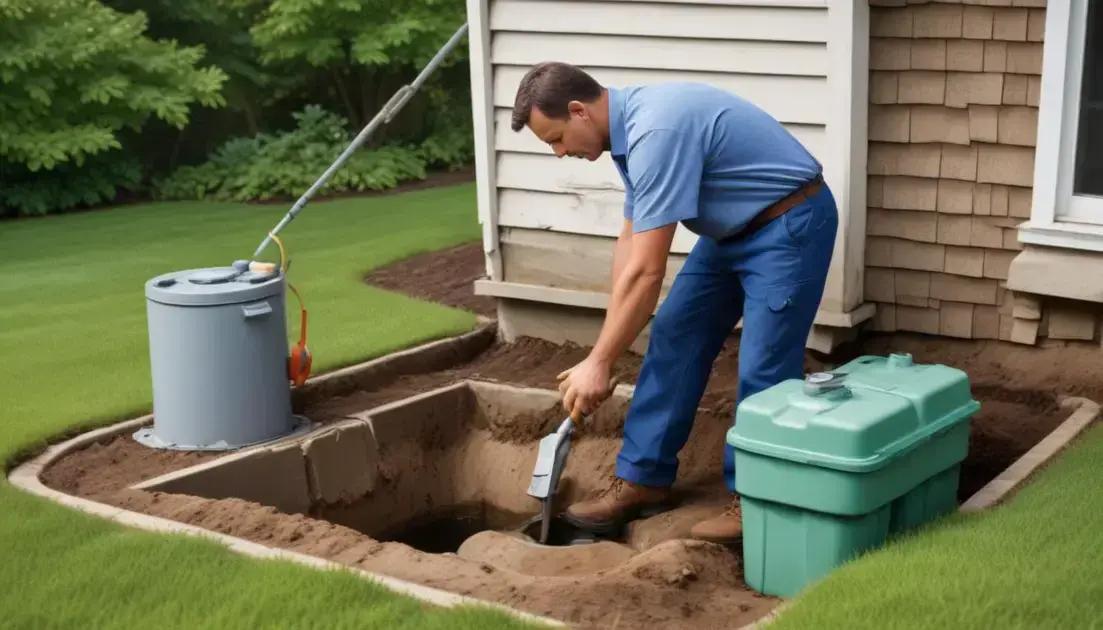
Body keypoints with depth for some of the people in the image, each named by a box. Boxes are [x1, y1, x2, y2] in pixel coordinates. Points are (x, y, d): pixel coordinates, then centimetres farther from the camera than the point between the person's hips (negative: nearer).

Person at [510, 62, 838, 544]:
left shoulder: (656, 131, -29)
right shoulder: (631, 126, 1)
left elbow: (646, 272, -29)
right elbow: (630, 242, 6)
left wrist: (599, 363, -22)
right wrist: (608, 350, 3)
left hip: (790, 226, -10)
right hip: (733, 229, 10)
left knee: (762, 371, -10)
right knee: (673, 340, 7)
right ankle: (643, 478, 13)